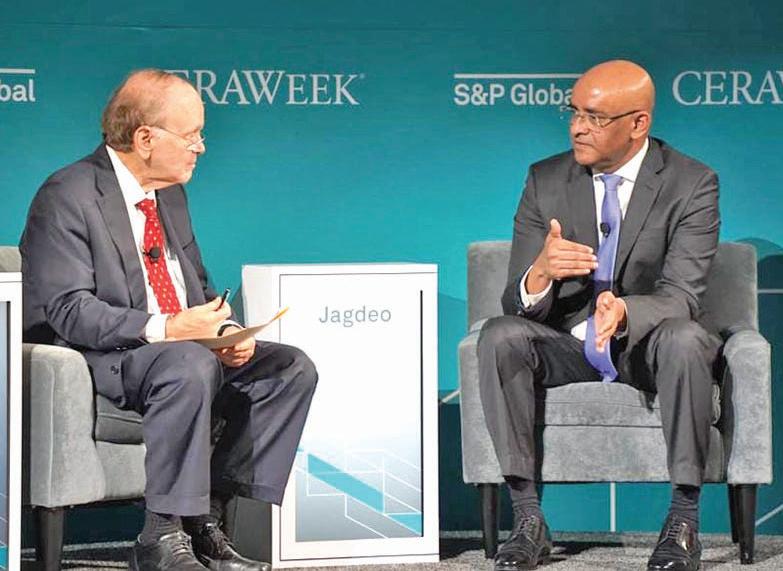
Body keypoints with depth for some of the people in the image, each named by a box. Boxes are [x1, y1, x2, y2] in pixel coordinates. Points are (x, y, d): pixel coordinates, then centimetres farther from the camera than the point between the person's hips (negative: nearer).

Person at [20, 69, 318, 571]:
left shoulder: (171, 195, 15)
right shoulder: (68, 197, -12)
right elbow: (69, 312, -20)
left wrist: (227, 330, -2)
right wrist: (164, 329, -29)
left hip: (182, 343, 8)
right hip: (102, 361, -8)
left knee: (292, 368, -7)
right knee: (191, 366, -37)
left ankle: (207, 518, -8)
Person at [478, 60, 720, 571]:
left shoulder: (692, 184, -9)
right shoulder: (545, 181, -2)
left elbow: (680, 296, -19)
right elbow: (516, 302, -7)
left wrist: (625, 311, -43)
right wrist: (539, 274, -33)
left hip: (646, 347, -2)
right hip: (566, 347, 3)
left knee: (684, 338, -36)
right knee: (500, 336, -27)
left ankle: (684, 519, -26)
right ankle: (528, 519, -26)